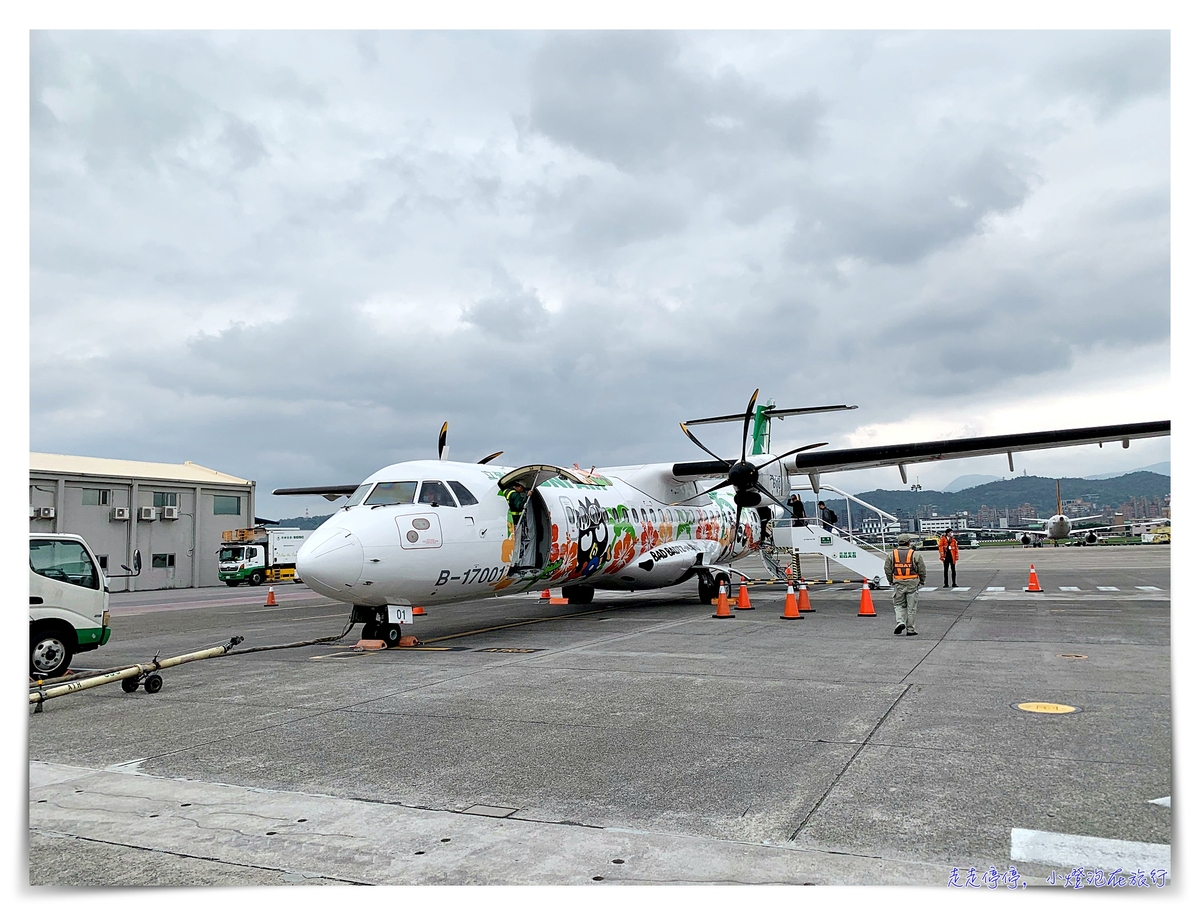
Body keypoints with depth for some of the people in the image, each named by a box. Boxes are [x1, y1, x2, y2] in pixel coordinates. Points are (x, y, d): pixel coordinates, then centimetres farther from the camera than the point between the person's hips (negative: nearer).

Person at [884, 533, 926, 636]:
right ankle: (910, 629, 11)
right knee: (911, 607, 6)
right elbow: (922, 570, -3)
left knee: (899, 605, 14)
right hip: (912, 584, -1)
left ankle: (900, 622, -9)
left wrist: (891, 581, 15)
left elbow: (887, 569, 1)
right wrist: (922, 581, 13)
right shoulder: (915, 555, -5)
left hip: (898, 584, 2)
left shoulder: (891, 555, 1)